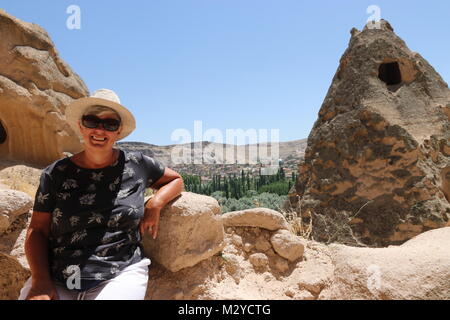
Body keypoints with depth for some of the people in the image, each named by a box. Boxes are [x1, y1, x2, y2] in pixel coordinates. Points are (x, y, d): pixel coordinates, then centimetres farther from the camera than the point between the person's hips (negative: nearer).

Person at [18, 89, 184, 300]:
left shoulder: (137, 165, 2)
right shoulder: (55, 174, 4)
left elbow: (175, 180, 15)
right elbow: (37, 230, 6)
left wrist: (155, 204, -4)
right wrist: (40, 281, -8)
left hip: (120, 275, -1)